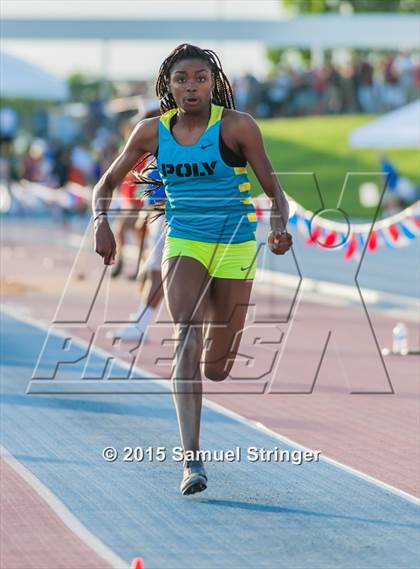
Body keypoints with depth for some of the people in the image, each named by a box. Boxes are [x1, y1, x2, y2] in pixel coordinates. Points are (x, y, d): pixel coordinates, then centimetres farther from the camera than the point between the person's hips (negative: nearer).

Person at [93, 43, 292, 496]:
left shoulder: (237, 126, -10)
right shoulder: (153, 131, -2)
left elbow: (273, 189, -7)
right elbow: (108, 182, 8)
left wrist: (279, 226, -27)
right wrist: (101, 222, -11)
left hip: (235, 246, -1)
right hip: (183, 244, 1)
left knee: (217, 369, 5)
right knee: (187, 338, -23)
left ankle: (217, 335, 47)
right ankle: (192, 460, -29)